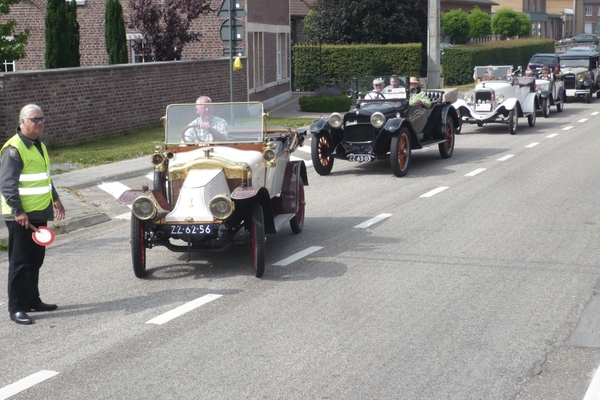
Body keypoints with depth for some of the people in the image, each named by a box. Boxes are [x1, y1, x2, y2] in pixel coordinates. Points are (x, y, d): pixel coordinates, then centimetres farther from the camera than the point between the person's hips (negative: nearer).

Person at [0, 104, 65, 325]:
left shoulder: (39, 145, 13)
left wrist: (55, 199, 24)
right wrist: (18, 212, -25)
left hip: (39, 213, 9)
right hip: (21, 216, -9)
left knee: (35, 261, 16)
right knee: (20, 263, -3)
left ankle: (32, 300, 28)